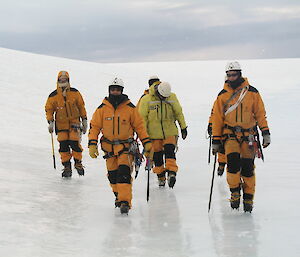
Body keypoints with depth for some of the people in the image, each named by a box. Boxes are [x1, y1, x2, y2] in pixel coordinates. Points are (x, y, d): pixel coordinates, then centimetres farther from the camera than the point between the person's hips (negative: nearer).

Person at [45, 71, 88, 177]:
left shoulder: (75, 93, 1)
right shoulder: (53, 96, -1)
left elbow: (81, 106, 10)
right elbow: (49, 109, 7)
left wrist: (84, 120, 9)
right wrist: (50, 122, -6)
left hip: (74, 122, -1)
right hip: (61, 124, 1)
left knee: (75, 143, -14)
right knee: (63, 145, -7)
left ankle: (78, 163, 5)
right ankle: (67, 167, 3)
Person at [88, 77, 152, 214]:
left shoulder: (130, 108, -3)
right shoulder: (102, 109, -1)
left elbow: (139, 126, 3)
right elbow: (94, 126, 2)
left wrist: (147, 142, -2)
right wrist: (92, 144, -7)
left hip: (125, 146, -2)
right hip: (109, 147, 3)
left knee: (124, 172, -16)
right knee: (112, 174, 10)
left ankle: (125, 201, -20)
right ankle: (118, 196, 31)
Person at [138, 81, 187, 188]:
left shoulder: (172, 97, 0)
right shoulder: (146, 100, -8)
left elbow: (178, 113, 10)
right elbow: (142, 117, -2)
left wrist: (183, 127, 12)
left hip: (170, 132, 1)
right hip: (154, 133, -1)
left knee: (169, 150, -17)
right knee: (157, 155, 4)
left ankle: (171, 173, -23)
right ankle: (161, 177, 17)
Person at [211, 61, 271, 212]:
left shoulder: (252, 92, 2)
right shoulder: (223, 95, 5)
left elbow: (260, 113, 5)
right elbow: (217, 119, 8)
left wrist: (266, 133, -3)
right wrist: (215, 141, 6)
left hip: (248, 134, 0)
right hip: (230, 134, 0)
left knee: (247, 167, -2)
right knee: (233, 161, -20)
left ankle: (248, 198, 14)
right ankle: (235, 192, 0)